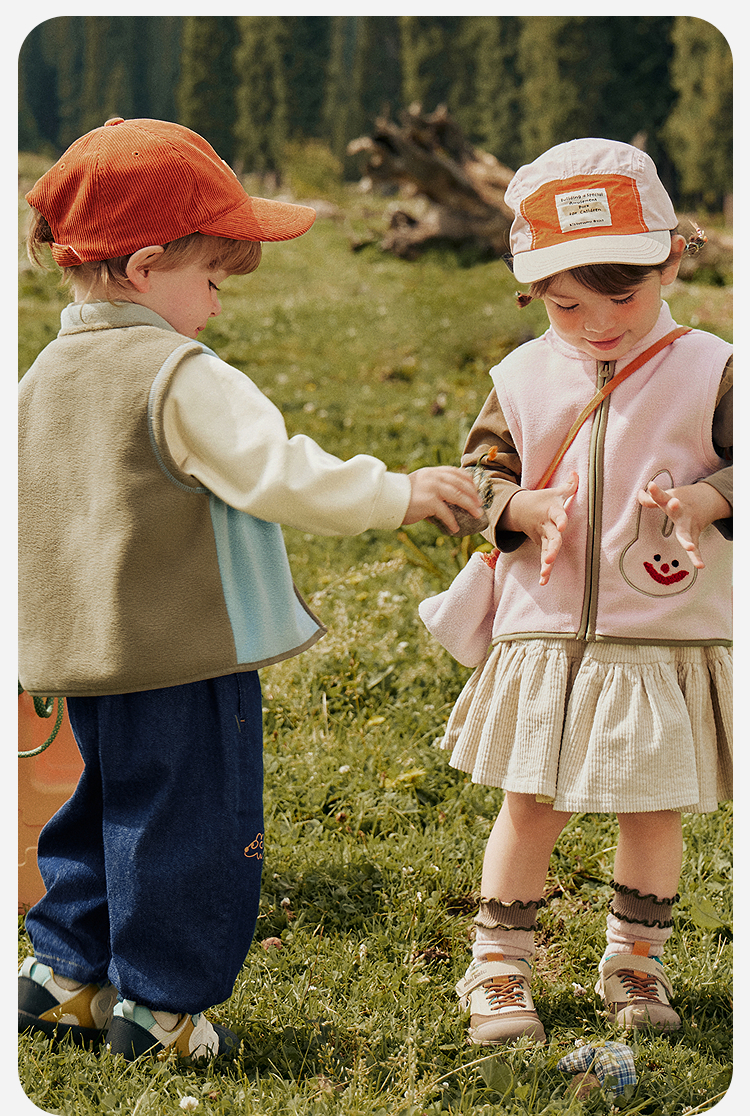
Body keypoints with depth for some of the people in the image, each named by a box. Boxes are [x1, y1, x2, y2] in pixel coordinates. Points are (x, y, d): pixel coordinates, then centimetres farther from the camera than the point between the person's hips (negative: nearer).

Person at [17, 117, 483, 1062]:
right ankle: (159, 1004, 11)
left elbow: (25, 506, 17)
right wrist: (399, 493, -14)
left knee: (113, 809, 24)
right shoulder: (183, 379, -18)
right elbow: (283, 476, -25)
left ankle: (65, 969, 29)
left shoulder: (46, 374, 8)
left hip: (85, 658, 8)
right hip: (186, 656, -8)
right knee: (189, 827, 4)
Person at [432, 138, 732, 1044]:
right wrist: (525, 508, -15)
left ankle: (636, 962, 29)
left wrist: (702, 501, -23)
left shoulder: (710, 373, -5)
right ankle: (498, 967, 19)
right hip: (545, 639, 1)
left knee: (654, 808, 10)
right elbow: (482, 472, 6)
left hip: (670, 642, -1)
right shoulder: (522, 378, 1)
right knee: (531, 805, 7)